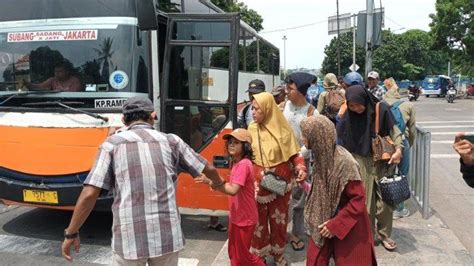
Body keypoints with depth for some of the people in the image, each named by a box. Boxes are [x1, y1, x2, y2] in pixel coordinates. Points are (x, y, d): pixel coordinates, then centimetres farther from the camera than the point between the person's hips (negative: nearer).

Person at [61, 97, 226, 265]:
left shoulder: (112, 144, 1)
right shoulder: (170, 141, 7)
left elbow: (89, 194, -6)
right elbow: (208, 169, 16)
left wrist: (71, 233, 6)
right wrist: (219, 183, 38)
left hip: (129, 238, -2)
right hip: (167, 236, 2)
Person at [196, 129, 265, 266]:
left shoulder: (243, 164, -25)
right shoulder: (236, 162, 7)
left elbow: (233, 190, -33)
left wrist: (211, 182, -35)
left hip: (244, 218, -9)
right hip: (236, 216, 10)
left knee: (242, 254, 7)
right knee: (234, 252, 20)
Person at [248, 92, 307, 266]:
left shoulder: (282, 129, -9)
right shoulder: (252, 128, -3)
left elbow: (294, 153, -4)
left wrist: (301, 168, -21)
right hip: (258, 182, 1)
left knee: (279, 219, 13)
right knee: (258, 219, 8)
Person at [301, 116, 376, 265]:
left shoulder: (344, 163, -29)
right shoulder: (322, 156, -7)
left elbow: (358, 200, -24)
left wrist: (335, 224, -21)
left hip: (348, 226, -6)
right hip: (324, 221, 7)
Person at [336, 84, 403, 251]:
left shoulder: (380, 109, -9)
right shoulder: (347, 116, -6)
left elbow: (393, 130, -1)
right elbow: (343, 143, 1)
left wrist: (398, 149, -15)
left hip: (381, 160, 0)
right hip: (360, 162, 0)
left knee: (385, 199, 4)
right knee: (365, 200, 5)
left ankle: (384, 234, 24)